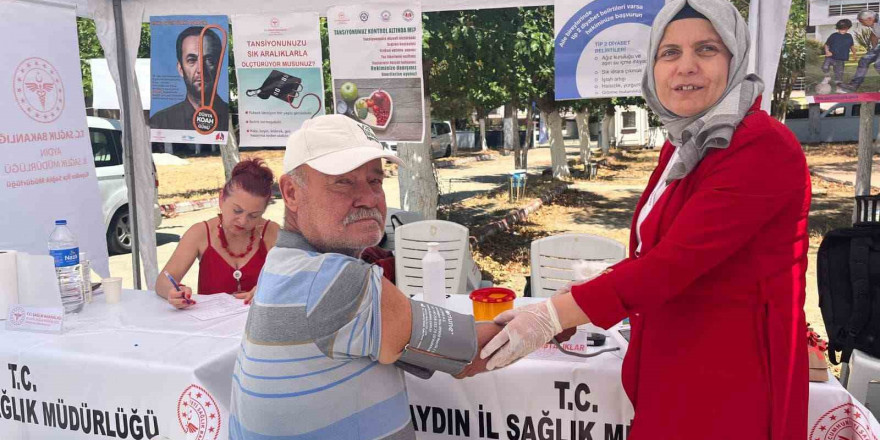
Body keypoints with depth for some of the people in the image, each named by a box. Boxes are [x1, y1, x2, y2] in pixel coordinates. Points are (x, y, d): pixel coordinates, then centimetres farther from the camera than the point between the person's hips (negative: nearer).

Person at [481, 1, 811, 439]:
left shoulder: (764, 149, -20)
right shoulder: (684, 144, 8)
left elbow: (674, 262, -27)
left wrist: (551, 316, -27)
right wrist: (573, 300, 2)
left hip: (733, 375, -8)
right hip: (669, 365, 8)